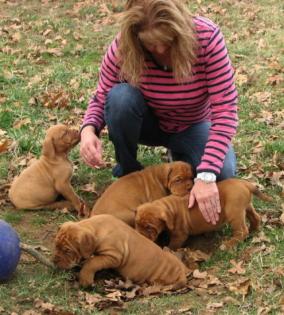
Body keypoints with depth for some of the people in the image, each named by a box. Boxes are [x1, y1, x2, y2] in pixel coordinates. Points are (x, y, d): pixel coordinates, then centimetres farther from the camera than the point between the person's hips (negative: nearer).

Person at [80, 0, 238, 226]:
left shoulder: (206, 37, -31)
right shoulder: (123, 47, -27)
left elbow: (225, 111, -32)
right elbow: (101, 99, -11)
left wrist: (206, 175, -42)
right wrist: (89, 129, -35)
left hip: (191, 128, -1)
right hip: (148, 123, 1)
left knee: (222, 172, -29)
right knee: (120, 96, -32)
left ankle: (180, 158, 7)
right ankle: (128, 173, -5)